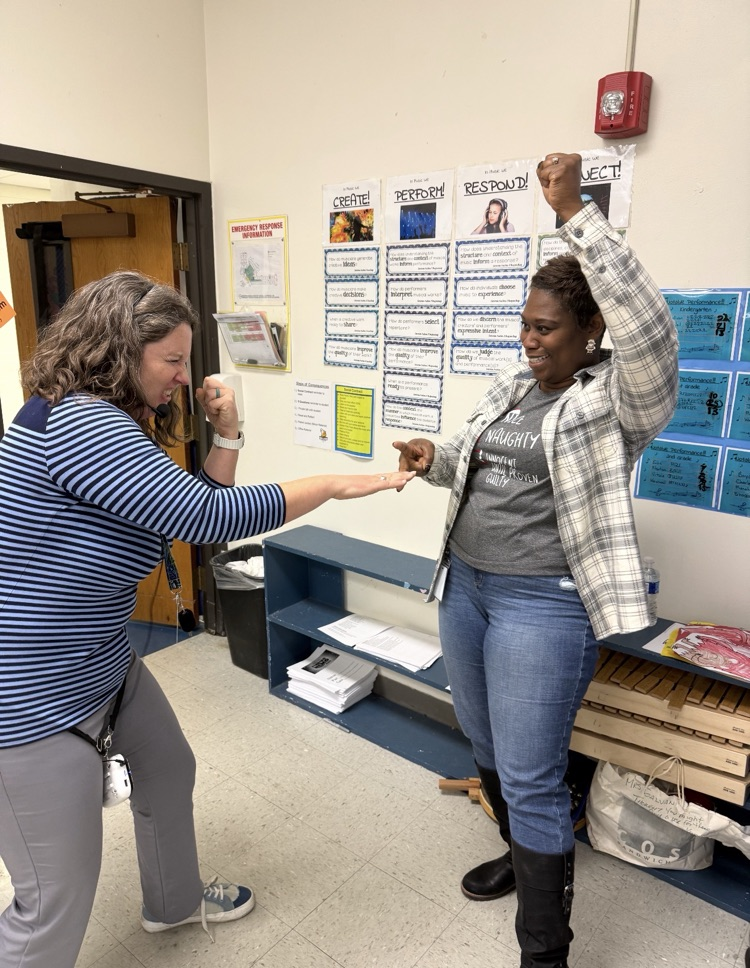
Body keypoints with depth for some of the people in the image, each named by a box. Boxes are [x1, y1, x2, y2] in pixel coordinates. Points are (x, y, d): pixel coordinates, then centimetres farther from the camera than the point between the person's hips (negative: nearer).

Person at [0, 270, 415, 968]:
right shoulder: (79, 423, -26)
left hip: (105, 668, 11)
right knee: (57, 904, 3)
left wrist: (226, 435, -4)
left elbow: (201, 512, 10)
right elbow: (209, 517, -30)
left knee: (169, 773, 27)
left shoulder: (107, 421, 8)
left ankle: (174, 902, 53)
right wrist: (335, 484, -21)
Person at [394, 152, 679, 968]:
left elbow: (648, 328, -33)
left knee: (531, 778, 1)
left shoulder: (619, 398, -13)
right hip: (464, 584, 8)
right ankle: (521, 856, 50)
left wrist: (573, 213, -30)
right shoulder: (511, 384, 8)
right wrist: (434, 458, -3)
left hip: (543, 604, -8)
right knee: (485, 745, 23)